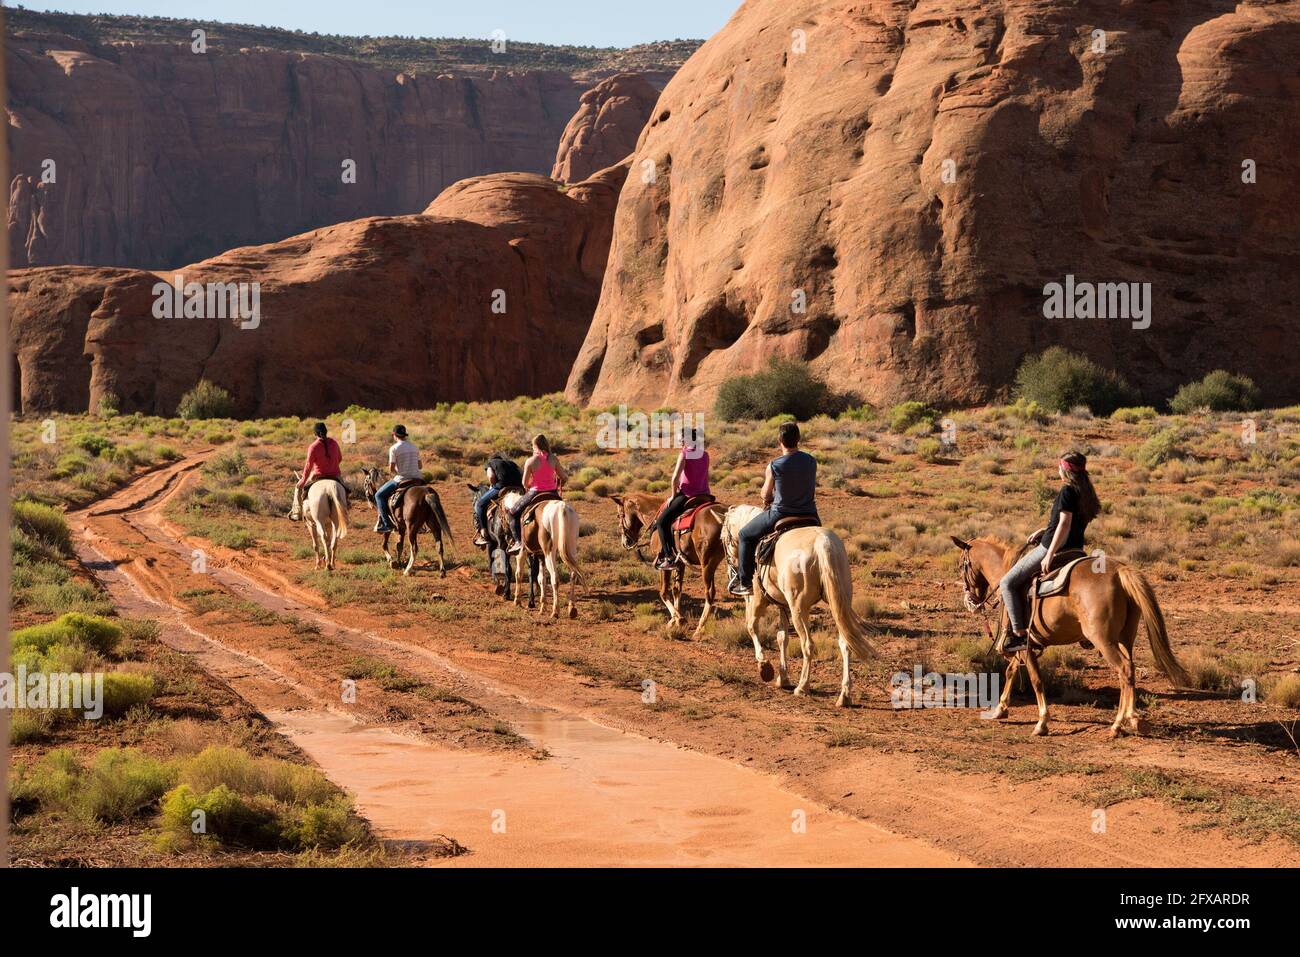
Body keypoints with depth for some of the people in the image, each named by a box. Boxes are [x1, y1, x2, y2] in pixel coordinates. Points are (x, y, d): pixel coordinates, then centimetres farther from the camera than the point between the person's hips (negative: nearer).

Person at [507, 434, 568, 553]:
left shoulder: (531, 461, -11)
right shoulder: (553, 459, -2)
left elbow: (525, 483, -5)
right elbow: (564, 477, 1)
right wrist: (560, 485, 23)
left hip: (536, 493, -4)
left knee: (513, 512, 14)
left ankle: (518, 541, 1)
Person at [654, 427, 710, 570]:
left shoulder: (684, 454, -10)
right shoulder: (705, 455, 9)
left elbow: (675, 478, -16)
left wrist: (673, 495, -3)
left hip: (687, 495, -7)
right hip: (704, 494, 7)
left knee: (662, 521, -2)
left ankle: (670, 557, -12)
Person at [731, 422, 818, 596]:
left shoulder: (774, 465, -15)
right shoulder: (811, 461, -2)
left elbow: (765, 494, 0)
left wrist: (769, 500, 27)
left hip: (780, 515, -4)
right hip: (809, 515, 4)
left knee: (745, 535, 18)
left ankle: (745, 582, 19)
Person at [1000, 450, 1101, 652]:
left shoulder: (1067, 491, -15)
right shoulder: (1085, 492, 11)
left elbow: (1064, 524, -22)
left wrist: (1049, 555, -23)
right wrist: (1043, 532, 26)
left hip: (1054, 548, -9)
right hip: (1074, 550, 9)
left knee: (1008, 583, -5)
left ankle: (1019, 634, -13)